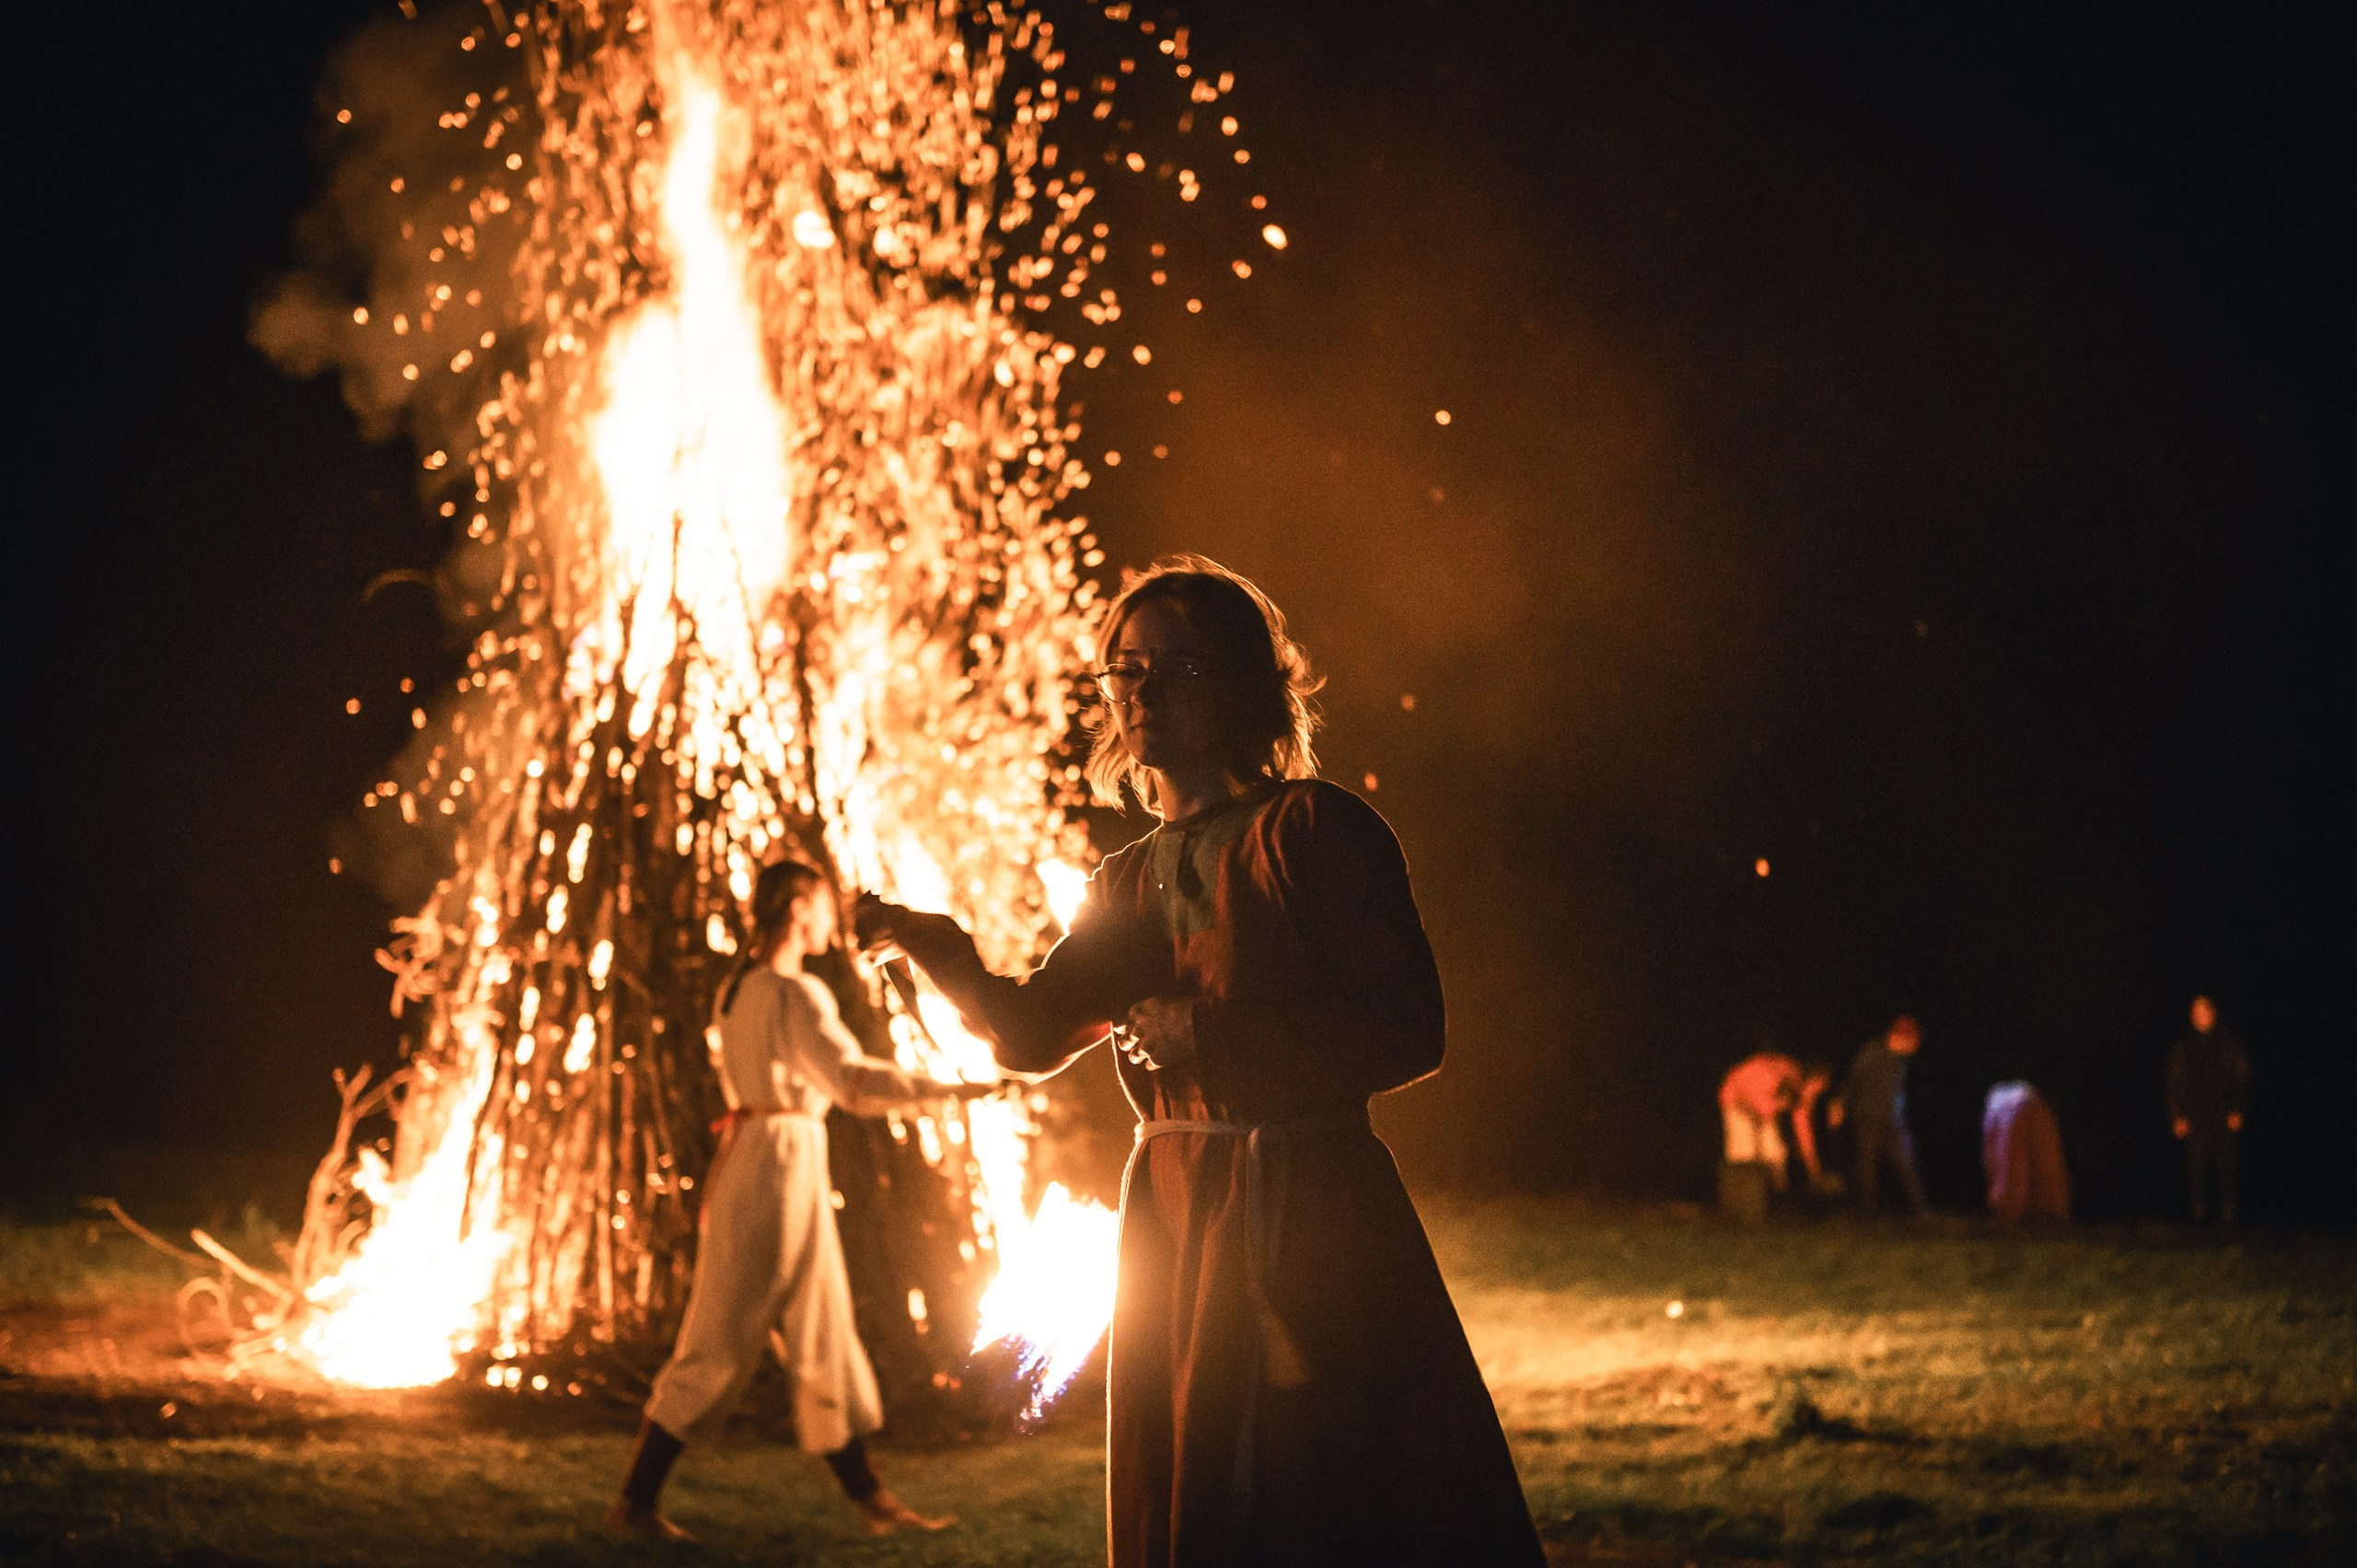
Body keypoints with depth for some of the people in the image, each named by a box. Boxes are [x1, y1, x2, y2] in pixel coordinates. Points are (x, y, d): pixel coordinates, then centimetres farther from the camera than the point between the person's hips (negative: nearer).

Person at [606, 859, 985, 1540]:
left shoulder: (736, 989, 12)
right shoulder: (793, 993, -15)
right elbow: (854, 1081, -25)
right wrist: (952, 1088, -23)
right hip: (780, 1169, -10)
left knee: (822, 1343, 12)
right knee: (720, 1348, -4)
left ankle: (871, 1497, 16)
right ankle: (635, 1502, 1)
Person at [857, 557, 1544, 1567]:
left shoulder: (1312, 829, -5)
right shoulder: (1129, 882, 16)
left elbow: (1406, 1031, -13)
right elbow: (1033, 1036, 9)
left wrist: (1208, 1035, -16)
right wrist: (941, 952, -8)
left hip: (1315, 1217, -6)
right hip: (1171, 1213, 6)